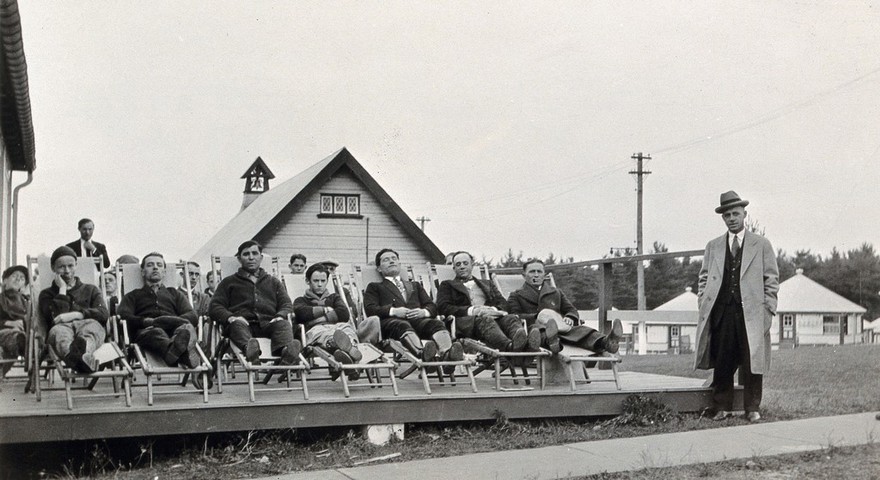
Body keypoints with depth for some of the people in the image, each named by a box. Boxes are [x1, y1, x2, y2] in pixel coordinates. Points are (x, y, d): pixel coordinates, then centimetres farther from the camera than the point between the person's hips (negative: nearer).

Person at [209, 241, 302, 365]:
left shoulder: (274, 282, 32)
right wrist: (230, 317, -9)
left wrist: (280, 316, -6)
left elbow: (287, 305, 20)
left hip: (268, 323, 1)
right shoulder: (229, 282, 27)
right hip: (243, 323, -1)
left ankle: (285, 350, -64)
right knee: (237, 324, -36)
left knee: (283, 324, -32)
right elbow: (215, 307, 14)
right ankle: (248, 348, -68)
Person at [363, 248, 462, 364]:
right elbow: (370, 309, 9)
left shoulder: (415, 286, 38)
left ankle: (446, 352, -64)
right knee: (403, 326, -40)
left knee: (435, 323, -32)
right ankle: (422, 352, -70)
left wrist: (424, 312, -2)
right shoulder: (375, 287, 28)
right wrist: (393, 311, -9)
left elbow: (432, 307, 24)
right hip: (391, 321, -3)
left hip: (418, 319, 3)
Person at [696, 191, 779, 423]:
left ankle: (752, 408, 8)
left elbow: (771, 279, 8)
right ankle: (722, 407, 8)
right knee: (722, 362, 0)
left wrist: (768, 309, -1)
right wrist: (704, 305, 5)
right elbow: (704, 278, 17)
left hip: (751, 312, -1)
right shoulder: (713, 247, 16)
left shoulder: (761, 245, 10)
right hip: (721, 312, 2)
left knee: (751, 362, -1)